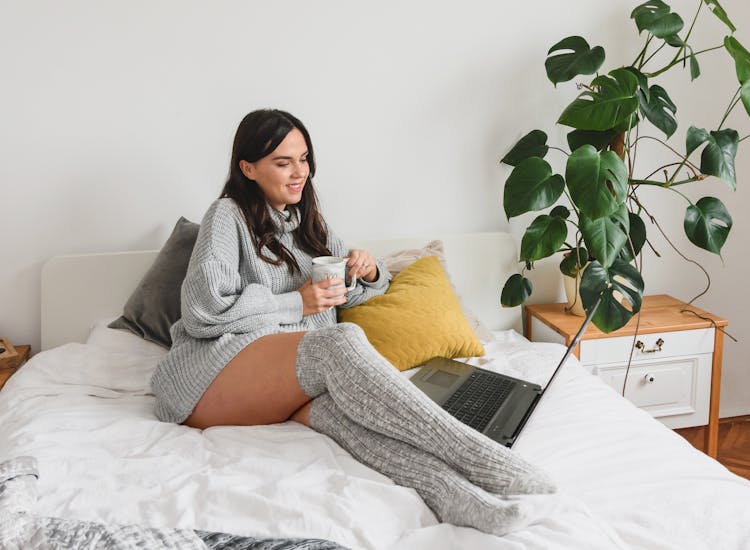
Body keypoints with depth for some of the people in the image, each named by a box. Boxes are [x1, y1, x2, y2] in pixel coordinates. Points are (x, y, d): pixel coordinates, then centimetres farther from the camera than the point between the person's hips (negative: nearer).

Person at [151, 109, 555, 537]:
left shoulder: (308, 223, 26)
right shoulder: (227, 216, 5)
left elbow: (353, 293, 32)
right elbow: (203, 310, -10)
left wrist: (370, 272, 7)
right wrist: (296, 304, -7)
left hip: (287, 387, 5)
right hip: (215, 366, -5)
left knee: (335, 402, -36)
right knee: (341, 341, -34)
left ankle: (449, 490, -63)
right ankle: (486, 463, -45)